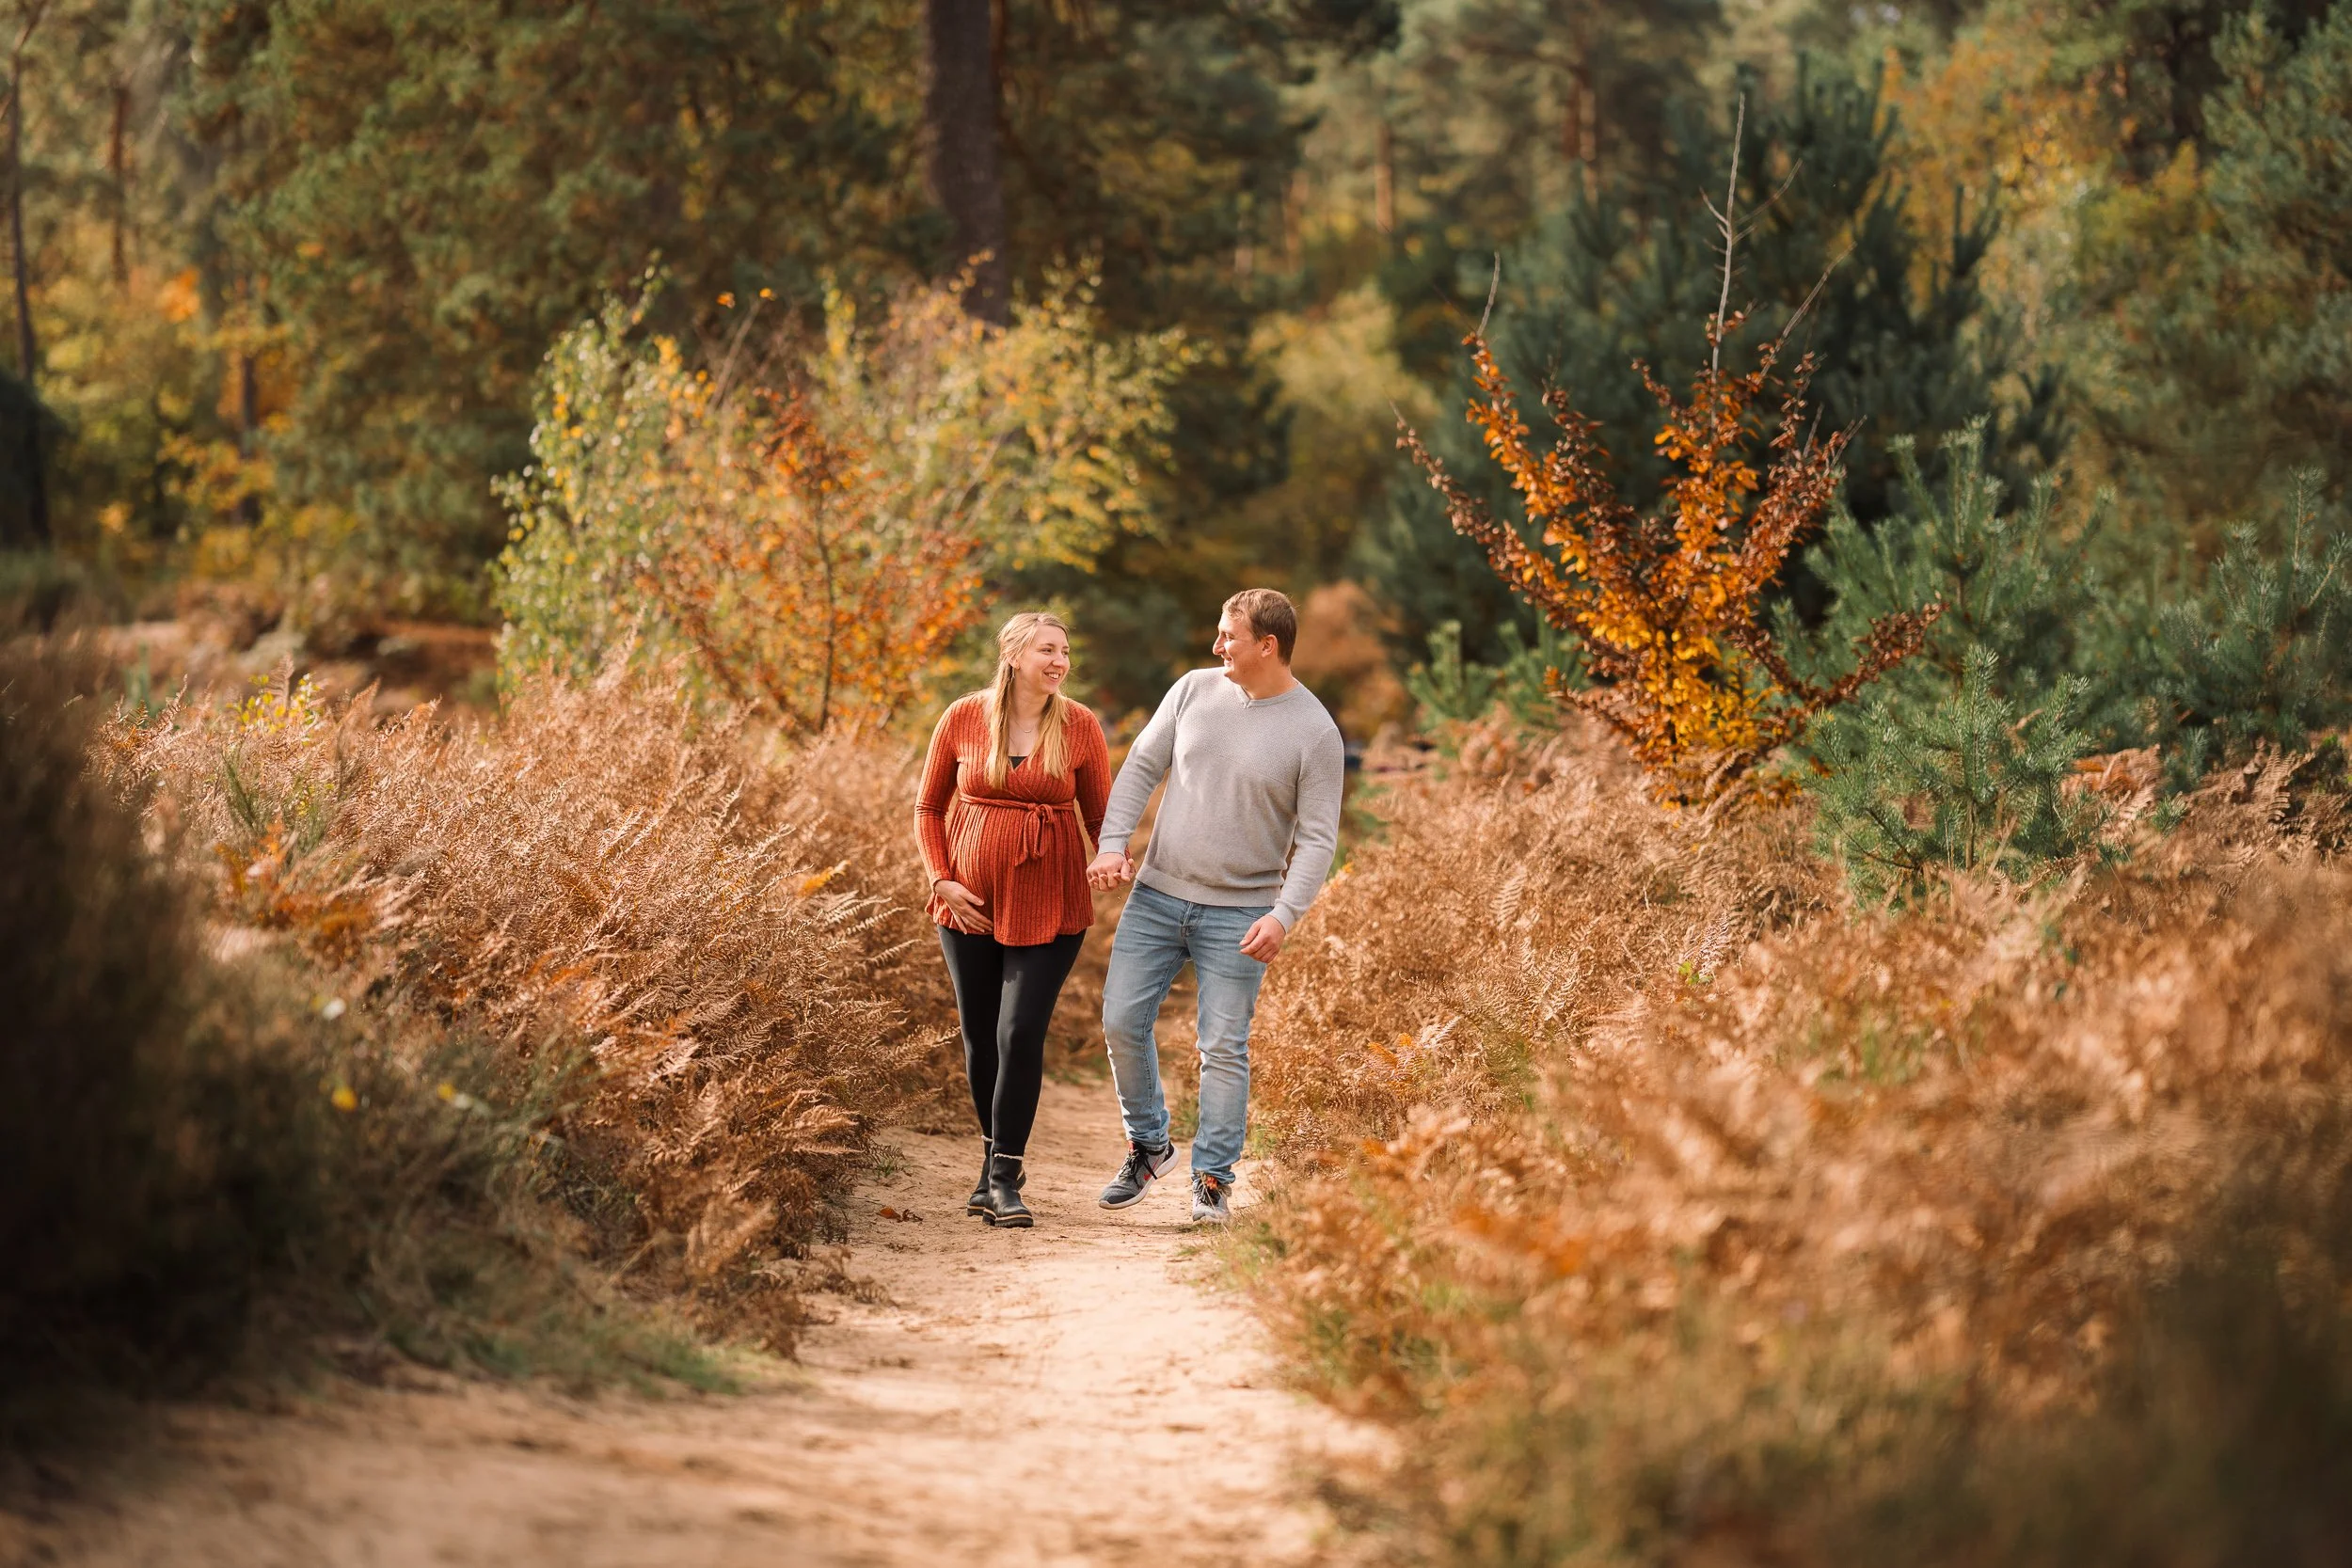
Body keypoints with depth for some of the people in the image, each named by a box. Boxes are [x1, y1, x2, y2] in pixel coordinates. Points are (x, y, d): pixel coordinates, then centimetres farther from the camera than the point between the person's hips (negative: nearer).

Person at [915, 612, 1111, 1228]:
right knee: (980, 1038, 10)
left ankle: (1005, 1178, -5)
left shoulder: (1080, 727, -3)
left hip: (1047, 908, -2)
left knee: (1021, 1033, -11)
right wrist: (941, 879, -2)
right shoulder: (963, 718, -1)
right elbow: (929, 808, 9)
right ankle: (992, 1159, 29)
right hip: (970, 904, 2)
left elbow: (1100, 814, 5)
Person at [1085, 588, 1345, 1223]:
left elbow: (1317, 838, -9)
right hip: (1157, 892, 4)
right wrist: (1113, 843, -6)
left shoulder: (1314, 732, -9)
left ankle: (1213, 1180, 8)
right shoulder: (1194, 690, 2)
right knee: (1122, 1020, 1)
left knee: (1224, 1048, -2)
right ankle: (1148, 1146, 20)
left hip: (1239, 913, -4)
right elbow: (1142, 766, 8)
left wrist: (1285, 915, -22)